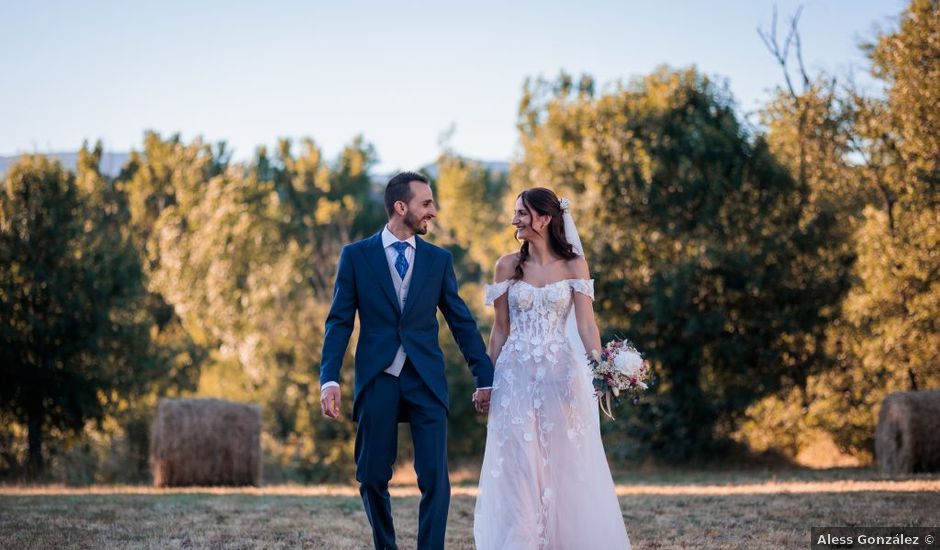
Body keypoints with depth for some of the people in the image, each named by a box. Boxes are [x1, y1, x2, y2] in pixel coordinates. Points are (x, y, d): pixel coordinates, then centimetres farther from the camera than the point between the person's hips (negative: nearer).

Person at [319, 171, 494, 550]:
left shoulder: (439, 259, 8)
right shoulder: (356, 256, 3)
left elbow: (462, 322, 9)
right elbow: (339, 322, 1)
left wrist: (485, 378, 6)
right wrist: (329, 379, -10)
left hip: (426, 380, 1)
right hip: (377, 380, -1)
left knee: (435, 479, -8)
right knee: (372, 478, 5)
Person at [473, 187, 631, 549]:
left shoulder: (574, 265, 1)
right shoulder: (507, 266, 5)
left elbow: (586, 324, -6)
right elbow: (500, 330, 8)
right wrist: (488, 381, 5)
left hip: (560, 374, -1)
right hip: (515, 376, 1)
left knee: (564, 467, 3)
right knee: (517, 469, -1)